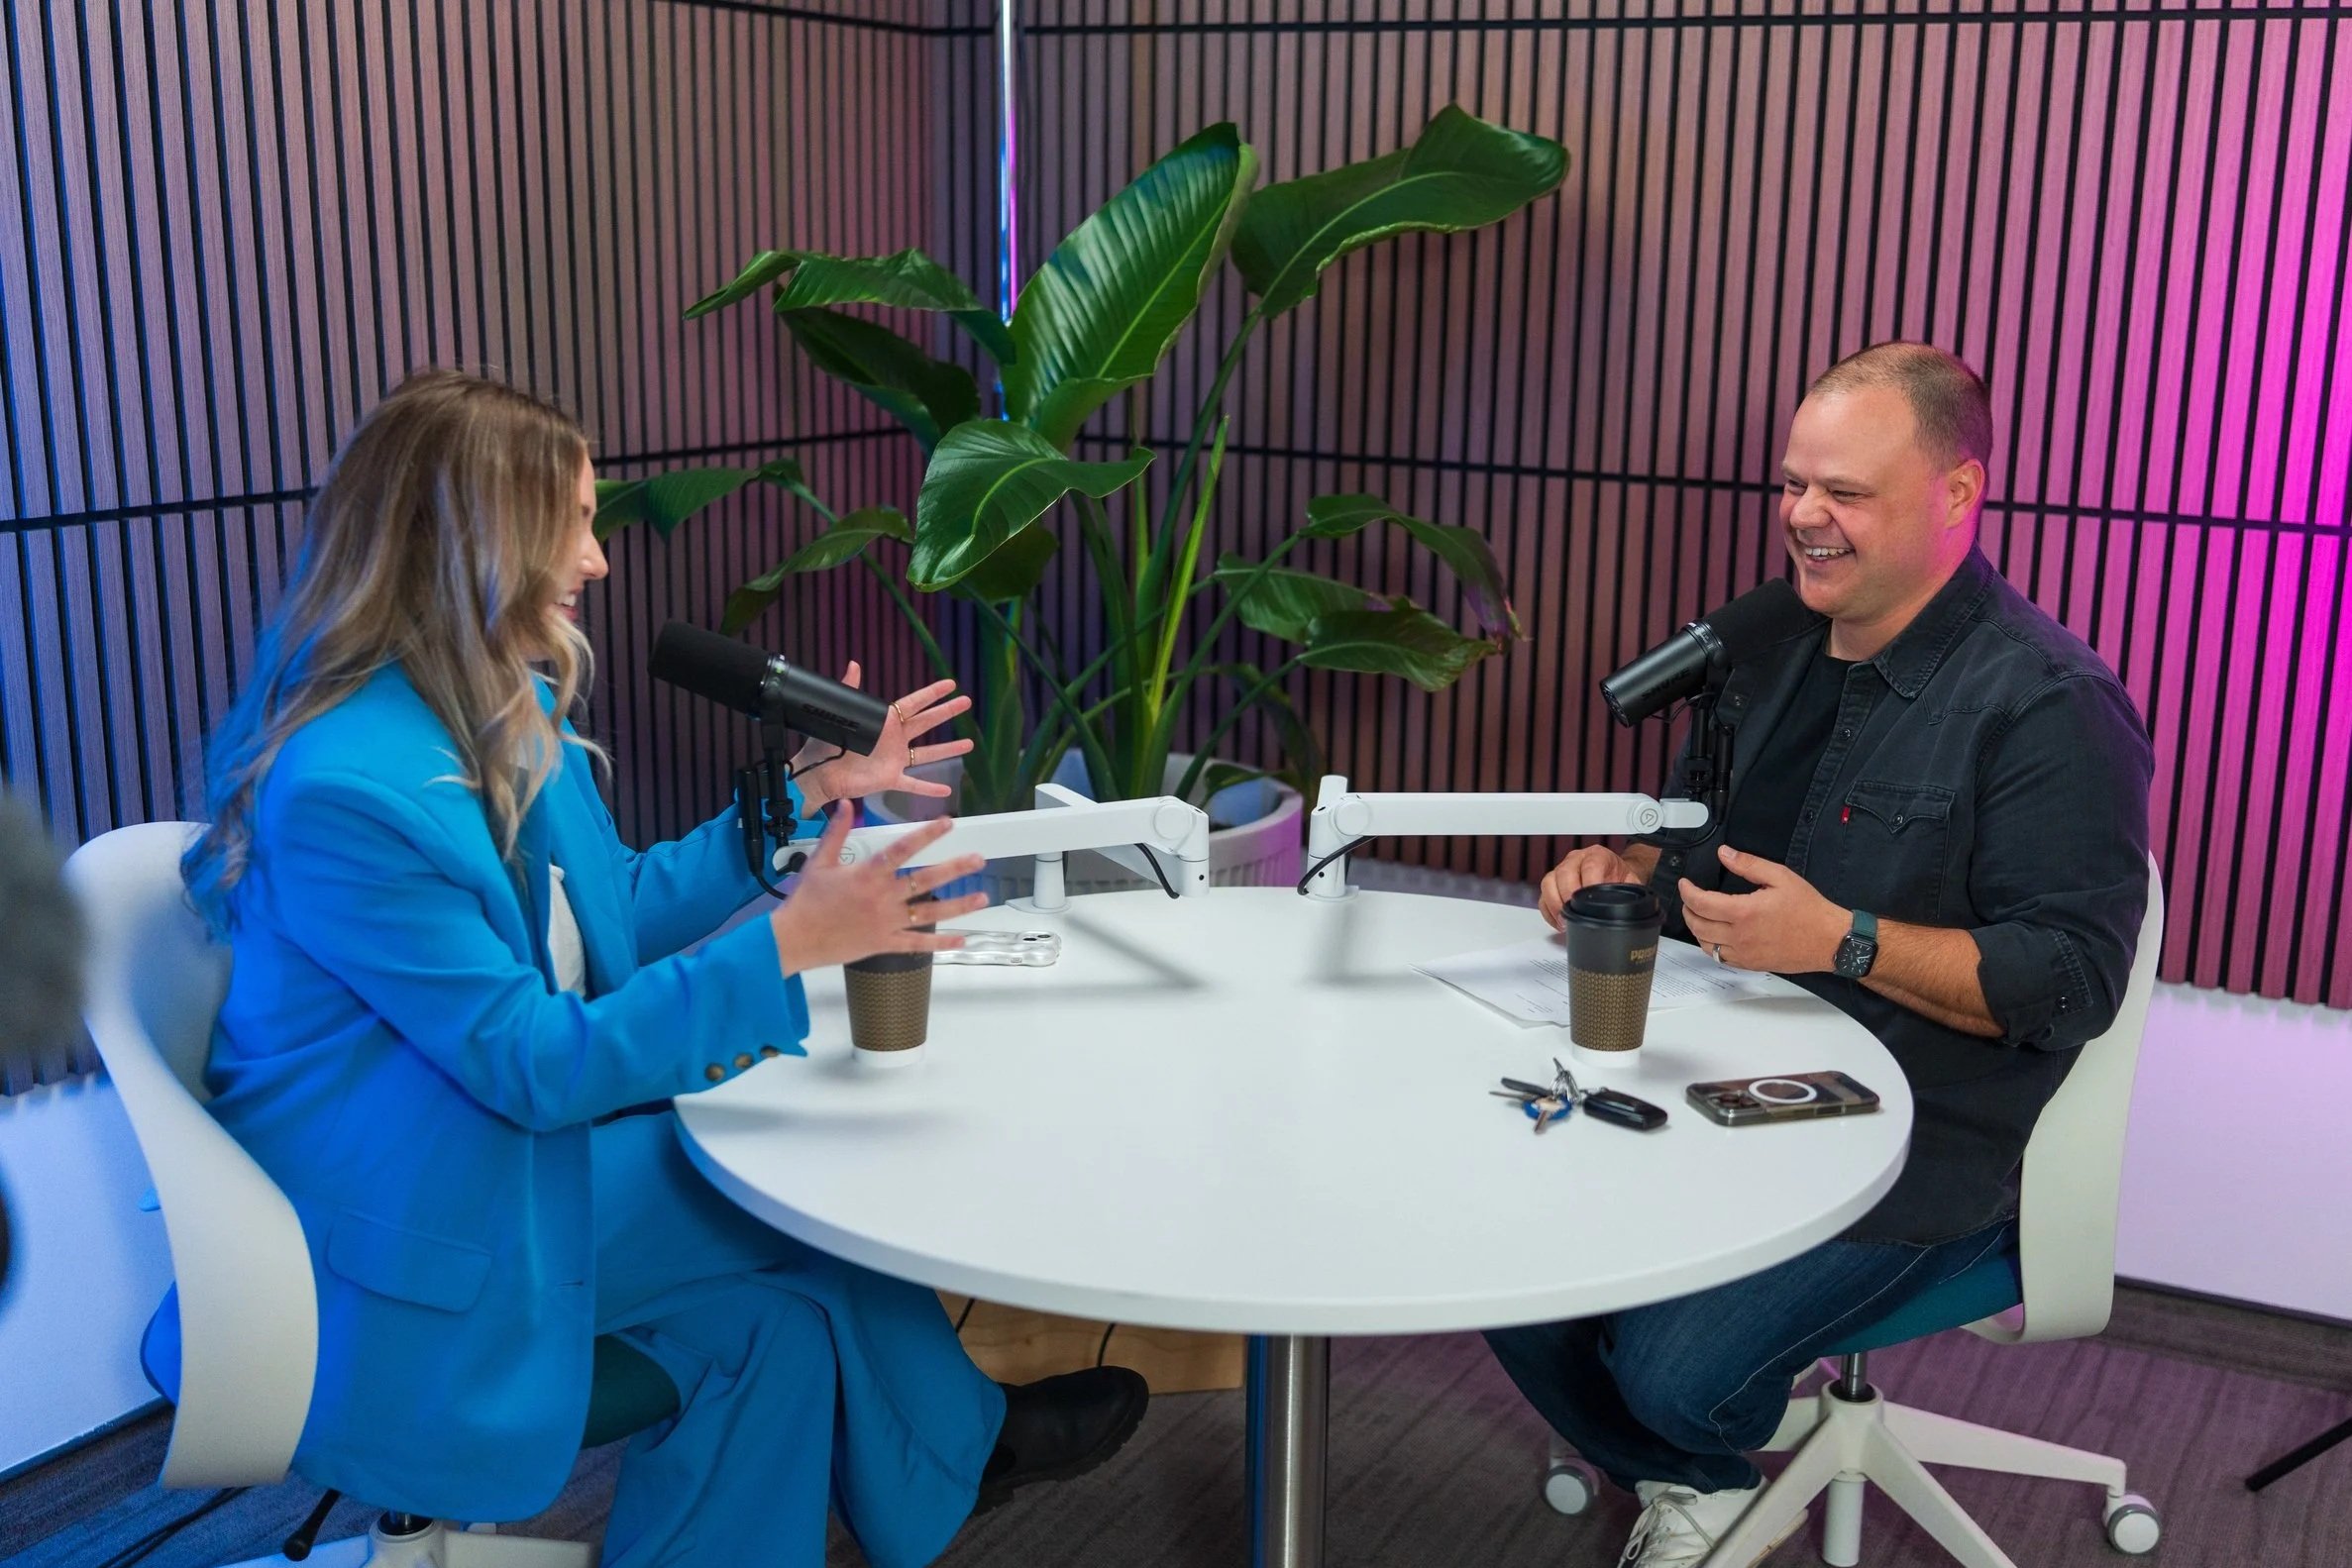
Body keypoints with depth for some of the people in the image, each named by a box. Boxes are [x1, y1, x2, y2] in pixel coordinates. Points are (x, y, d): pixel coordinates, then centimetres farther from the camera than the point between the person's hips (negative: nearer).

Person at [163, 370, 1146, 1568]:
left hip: (506, 1125, 8)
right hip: (401, 1233, -8)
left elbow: (618, 909, 13)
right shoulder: (345, 787, -27)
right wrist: (784, 947, -31)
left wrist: (810, 794, 9)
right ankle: (948, 1447, 16)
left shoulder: (511, 709, 0)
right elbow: (531, 1065, -26)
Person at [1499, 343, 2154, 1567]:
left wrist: (1843, 942, -28)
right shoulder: (1773, 649, 9)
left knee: (1677, 1371, -20)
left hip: (1915, 1152, -7)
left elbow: (2073, 979, -19)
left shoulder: (2050, 707, -16)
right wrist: (1624, 870, -1)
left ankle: (1708, 1466, 20)